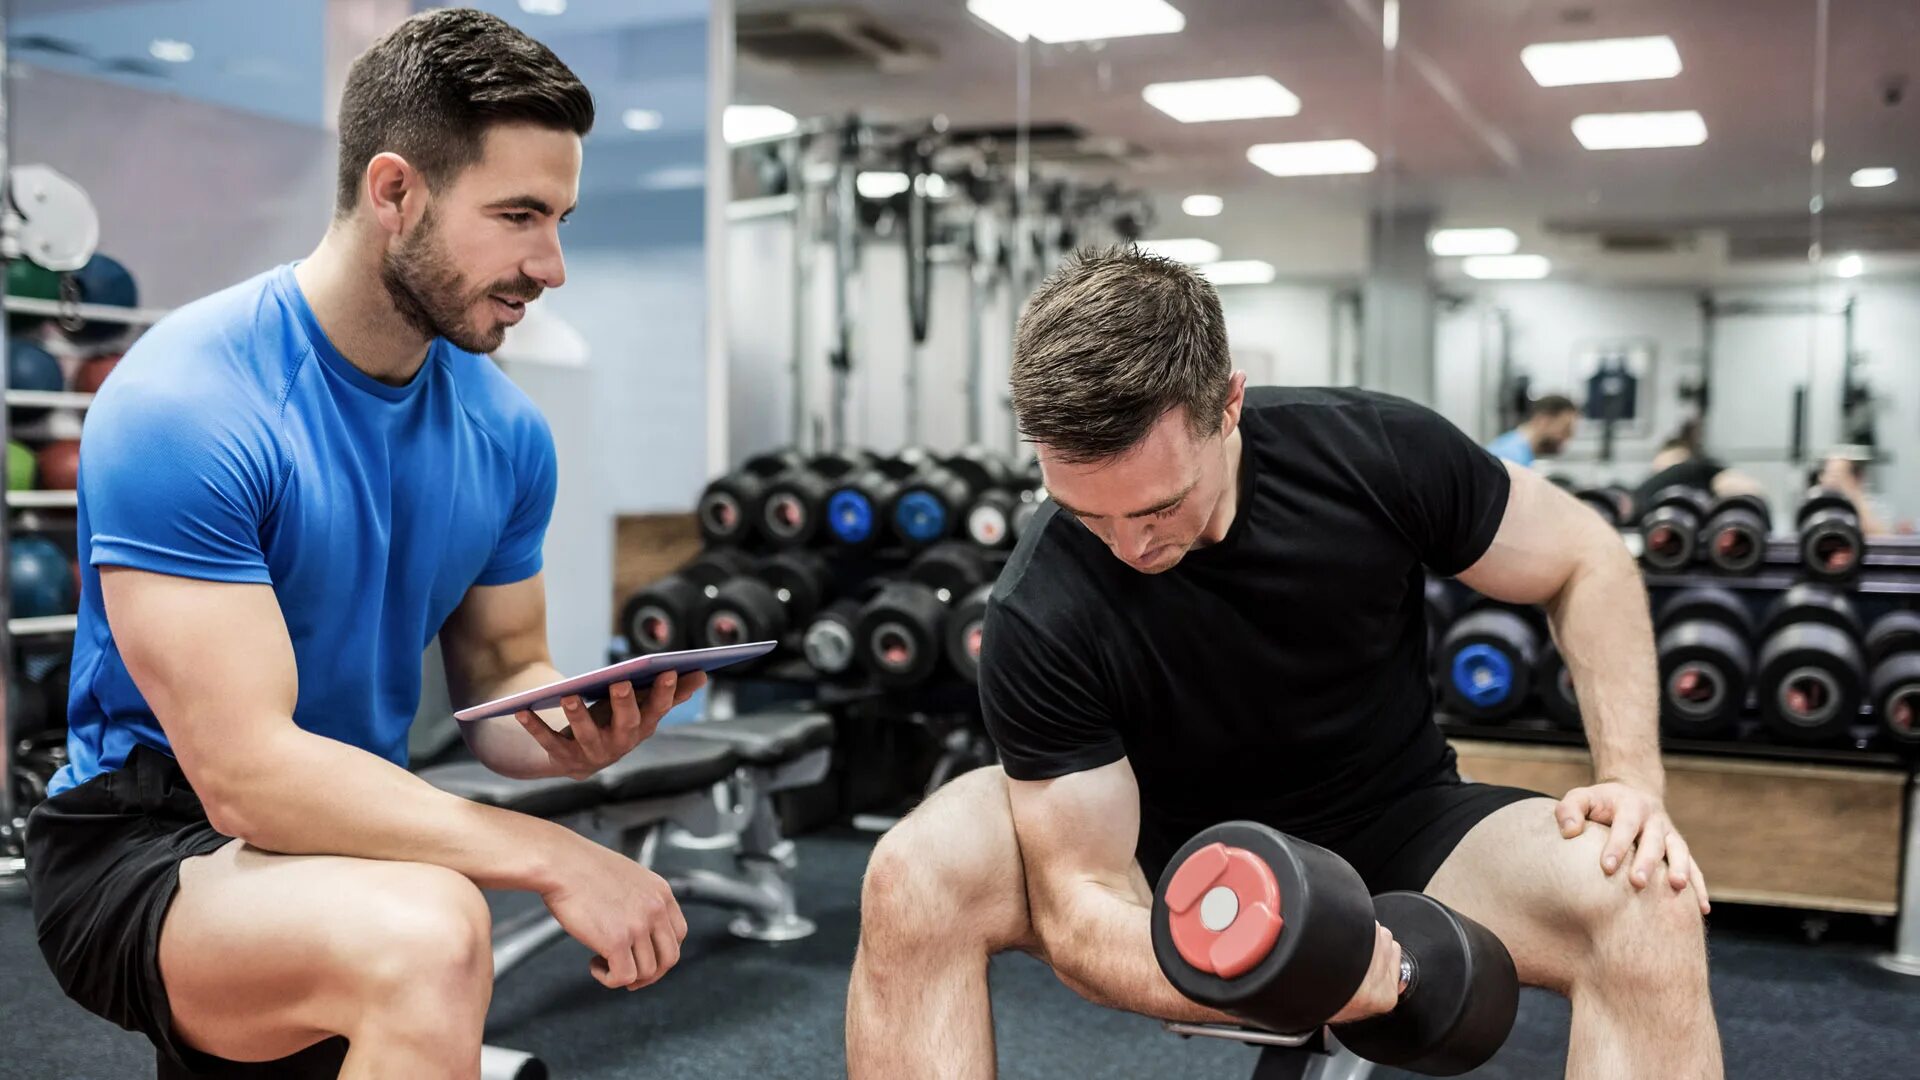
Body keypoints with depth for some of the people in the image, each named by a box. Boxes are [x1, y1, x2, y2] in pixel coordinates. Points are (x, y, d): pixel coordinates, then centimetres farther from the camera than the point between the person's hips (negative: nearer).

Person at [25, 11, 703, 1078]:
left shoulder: (506, 430, -2)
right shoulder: (187, 408, -22)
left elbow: (499, 679, 7)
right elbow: (245, 773, -27)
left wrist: (577, 731, -18)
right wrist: (557, 857, -29)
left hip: (355, 838, 7)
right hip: (148, 843, -7)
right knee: (427, 931, -34)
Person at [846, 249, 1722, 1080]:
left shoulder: (1376, 454, -22)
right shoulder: (1039, 620, -27)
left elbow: (1585, 563, -6)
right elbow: (1080, 902, -24)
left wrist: (1633, 782, -19)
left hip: (1394, 834, 1)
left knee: (1646, 904, -29)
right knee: (916, 878, -28)